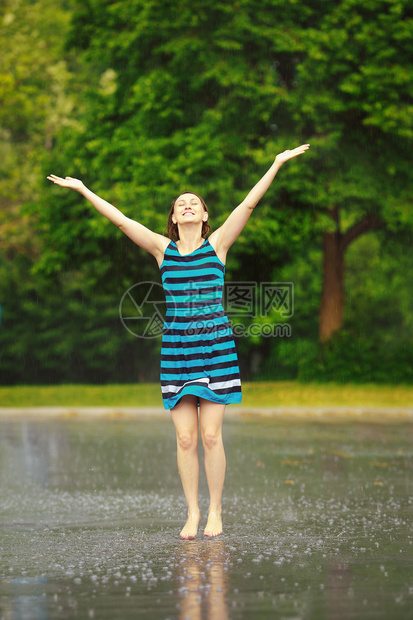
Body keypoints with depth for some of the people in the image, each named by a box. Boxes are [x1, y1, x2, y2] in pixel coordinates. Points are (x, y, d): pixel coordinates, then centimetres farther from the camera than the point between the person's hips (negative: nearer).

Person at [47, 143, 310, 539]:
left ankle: (215, 512, 9)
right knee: (185, 438, 1)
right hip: (175, 350, 2)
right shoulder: (163, 249, 8)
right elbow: (121, 220, 7)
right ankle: (192, 513, 12)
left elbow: (248, 204, 0)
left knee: (211, 435, -3)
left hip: (216, 348, -2)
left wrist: (277, 164, -4)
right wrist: (82, 190, 6)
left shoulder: (217, 244, 4)